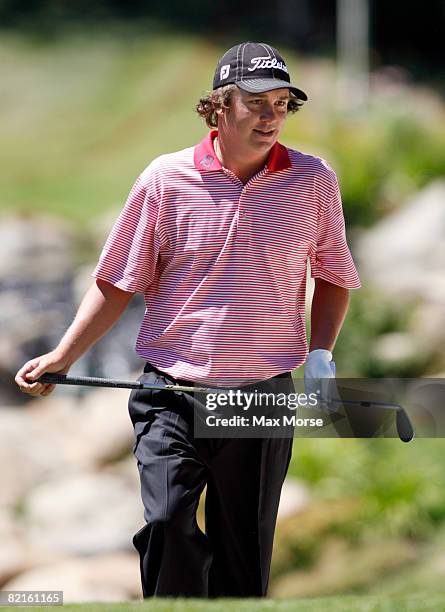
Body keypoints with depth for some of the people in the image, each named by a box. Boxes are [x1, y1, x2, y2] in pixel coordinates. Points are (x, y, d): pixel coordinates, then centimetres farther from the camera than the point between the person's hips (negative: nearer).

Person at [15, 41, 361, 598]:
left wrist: (321, 352, 3)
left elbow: (333, 275, 17)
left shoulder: (314, 181, 3)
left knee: (244, 552, 4)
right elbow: (119, 282, 6)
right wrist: (62, 356, 0)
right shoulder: (165, 178, -1)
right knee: (167, 524, -17)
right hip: (171, 391, -1)